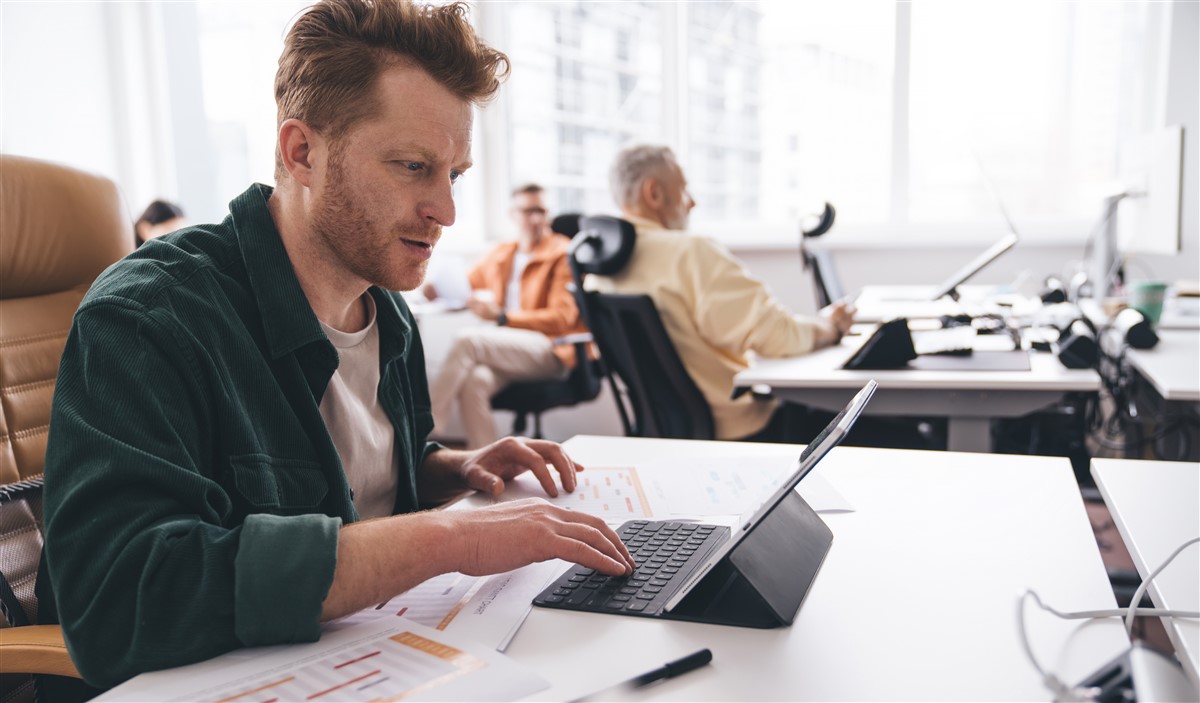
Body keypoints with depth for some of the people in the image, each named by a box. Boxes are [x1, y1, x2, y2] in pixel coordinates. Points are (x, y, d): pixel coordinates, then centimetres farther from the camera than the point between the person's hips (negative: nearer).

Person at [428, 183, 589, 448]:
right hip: (506, 348, 5)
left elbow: (561, 318, -4)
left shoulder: (562, 253, 3)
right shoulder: (499, 256, 20)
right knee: (475, 380, -32)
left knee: (468, 338, -28)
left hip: (551, 351, -5)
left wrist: (501, 315, -13)